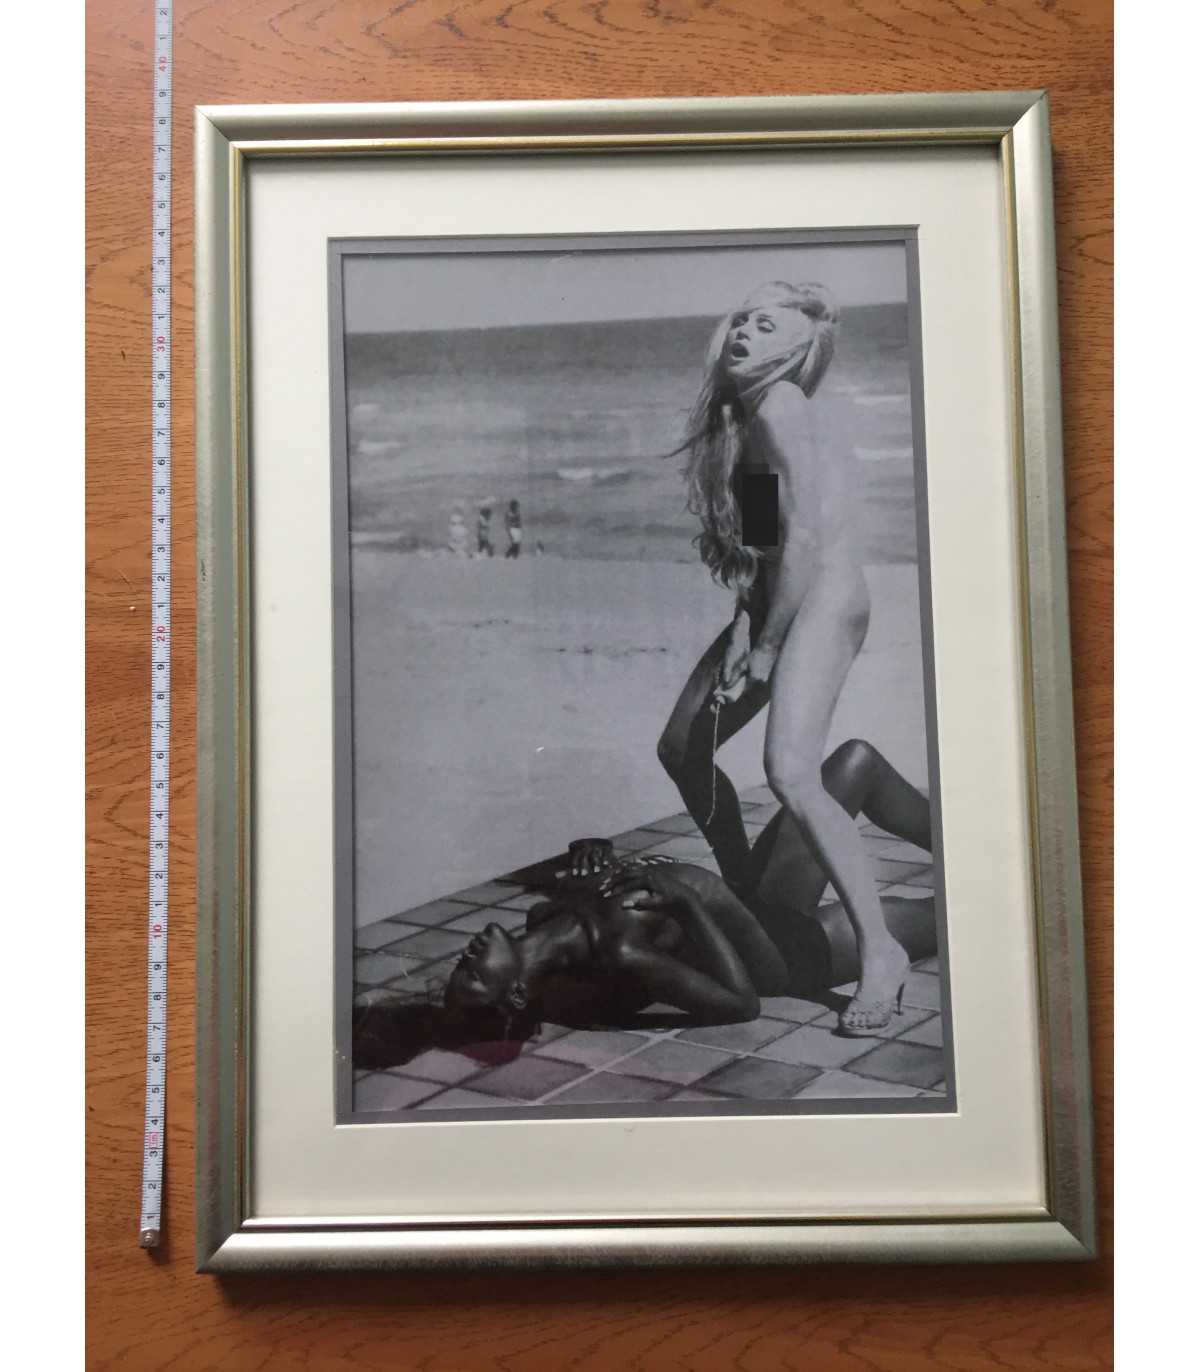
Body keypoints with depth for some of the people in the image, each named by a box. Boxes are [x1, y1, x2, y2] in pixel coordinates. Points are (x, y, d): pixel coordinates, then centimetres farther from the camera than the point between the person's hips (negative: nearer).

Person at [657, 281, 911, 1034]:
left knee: (791, 773, -25)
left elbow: (805, 536, -21)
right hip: (775, 600, 11)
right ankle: (746, 897, 32)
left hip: (823, 599, -10)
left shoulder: (781, 406, -15)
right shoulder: (742, 408, 13)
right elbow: (758, 538, 11)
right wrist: (746, 619, -2)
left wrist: (765, 646, -16)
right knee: (682, 748, 16)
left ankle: (881, 950, -17)